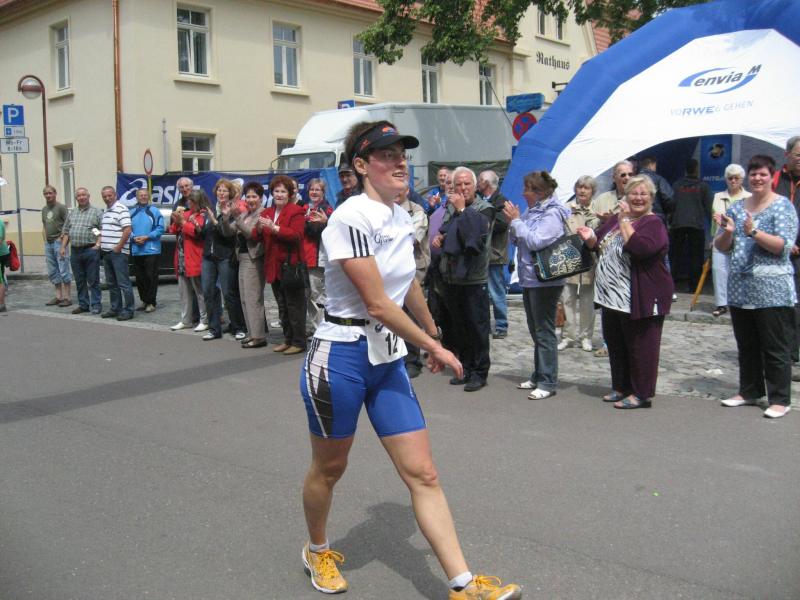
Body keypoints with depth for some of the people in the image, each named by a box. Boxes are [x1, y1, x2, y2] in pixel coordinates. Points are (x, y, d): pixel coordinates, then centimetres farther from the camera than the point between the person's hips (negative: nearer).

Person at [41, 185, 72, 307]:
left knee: (64, 270, -6)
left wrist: (61, 238, -13)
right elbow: (44, 227, 21)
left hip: (59, 242, -8)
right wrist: (45, 241, 13)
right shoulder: (44, 209, 16)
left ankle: (67, 297, -3)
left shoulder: (61, 207, -6)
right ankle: (58, 296, 16)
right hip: (48, 243, 8)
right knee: (52, 272, 10)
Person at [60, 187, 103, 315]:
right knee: (79, 281, 10)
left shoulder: (96, 212, 1)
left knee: (93, 280, -3)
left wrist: (98, 244, -16)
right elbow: (66, 232, 18)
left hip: (90, 250, -5)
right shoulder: (71, 213, 17)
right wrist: (63, 247, 9)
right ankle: (83, 304, 18)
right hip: (75, 251, 5)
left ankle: (96, 305, 3)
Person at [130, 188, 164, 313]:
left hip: (151, 250, -4)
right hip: (136, 250, 4)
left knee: (151, 277, -5)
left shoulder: (155, 211, 1)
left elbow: (160, 229, -6)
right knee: (139, 278, 8)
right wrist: (134, 238, -10)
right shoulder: (132, 213, 14)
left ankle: (151, 302, 2)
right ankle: (144, 301, 19)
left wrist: (146, 237, -15)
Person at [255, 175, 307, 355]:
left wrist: (274, 228, -25)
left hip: (290, 265, -7)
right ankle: (288, 339, 23)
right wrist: (259, 228, -12)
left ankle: (298, 342, 4)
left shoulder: (296, 211, -6)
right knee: (282, 306, 14)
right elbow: (258, 237, 9)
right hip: (273, 266, 7)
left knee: (294, 305, -2)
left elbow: (296, 235, -19)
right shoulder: (266, 213, 14)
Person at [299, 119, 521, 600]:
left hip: (389, 359, 7)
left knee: (423, 474, 2)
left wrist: (433, 335, 33)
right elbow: (379, 305, -21)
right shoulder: (351, 218, -17)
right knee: (329, 468, 14)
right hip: (341, 357, -6)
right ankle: (318, 550, 41)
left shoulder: (402, 218, 7)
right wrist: (434, 348, -12)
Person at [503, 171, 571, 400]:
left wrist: (516, 221, -14)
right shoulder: (532, 211, 11)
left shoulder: (552, 214, -13)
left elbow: (535, 241, -23)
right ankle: (539, 375, 26)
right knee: (535, 330, 16)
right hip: (529, 278, 9)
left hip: (545, 280, -9)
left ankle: (547, 382, -1)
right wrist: (512, 222, -2)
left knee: (544, 331, -5)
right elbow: (517, 241, 14)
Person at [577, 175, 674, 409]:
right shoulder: (617, 219, 13)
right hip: (612, 297, 8)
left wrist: (625, 220, -21)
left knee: (640, 346, -1)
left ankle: (641, 394, 8)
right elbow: (599, 245, 24)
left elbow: (639, 248, -29)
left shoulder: (654, 223, -10)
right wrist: (590, 237, 1)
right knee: (615, 344, 16)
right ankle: (621, 387, 29)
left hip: (641, 300, -8)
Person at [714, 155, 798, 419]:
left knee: (775, 348, 1)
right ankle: (749, 391, 27)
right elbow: (721, 247, 11)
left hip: (772, 291, -6)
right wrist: (727, 232, -10)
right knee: (746, 345, 15)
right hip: (739, 288, 6)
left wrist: (754, 232, -26)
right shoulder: (737, 207, 12)